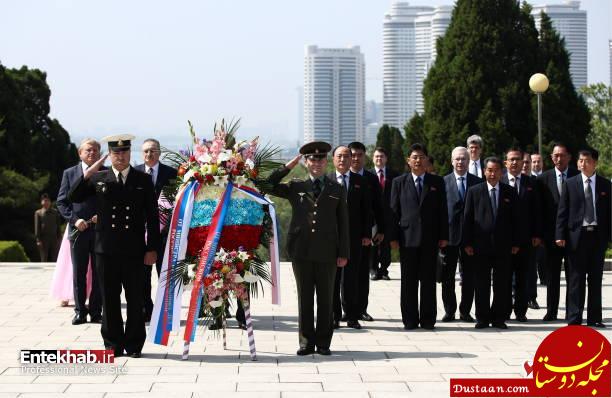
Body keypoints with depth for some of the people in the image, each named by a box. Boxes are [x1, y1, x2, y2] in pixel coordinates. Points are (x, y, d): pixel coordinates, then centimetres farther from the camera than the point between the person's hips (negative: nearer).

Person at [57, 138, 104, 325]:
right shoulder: (69, 173, 7)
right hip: (78, 231, 1)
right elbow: (61, 202, 5)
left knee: (99, 273, 4)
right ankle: (80, 311, 12)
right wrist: (74, 219, -9)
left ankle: (96, 312, 11)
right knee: (79, 274, 5)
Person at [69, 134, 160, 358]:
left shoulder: (144, 180, 4)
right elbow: (74, 198, 2)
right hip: (106, 249, 1)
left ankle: (134, 344, 14)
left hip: (134, 249, -1)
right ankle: (113, 344, 14)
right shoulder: (98, 179, 7)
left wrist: (152, 248, -2)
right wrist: (87, 175, -10)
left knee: (135, 299, 4)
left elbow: (152, 217, 3)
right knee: (109, 298, 5)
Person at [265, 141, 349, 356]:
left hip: (327, 252, 0)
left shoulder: (337, 190, 9)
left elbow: (343, 223, 8)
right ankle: (306, 342, 11)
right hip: (301, 251, 0)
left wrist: (343, 253, 1)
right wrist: (289, 166, 1)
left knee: (325, 298, 4)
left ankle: (323, 342, 11)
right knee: (304, 298, 5)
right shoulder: (295, 187, 10)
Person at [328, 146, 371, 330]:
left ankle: (352, 316, 7)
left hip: (354, 236, 1)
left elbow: (366, 209, 7)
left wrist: (367, 234, 0)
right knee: (332, 277, 3)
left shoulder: (360, 182, 8)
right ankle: (334, 316, 9)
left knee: (352, 278, 2)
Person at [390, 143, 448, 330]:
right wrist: (394, 237, -1)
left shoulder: (437, 182, 8)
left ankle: (428, 319, 9)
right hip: (408, 237, 0)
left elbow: (443, 210, 6)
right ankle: (410, 319, 8)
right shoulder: (399, 182, 7)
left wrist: (443, 236, 0)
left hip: (430, 238, 0)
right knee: (408, 281, 2)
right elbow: (394, 211, 5)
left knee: (429, 280, 3)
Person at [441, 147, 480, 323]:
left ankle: (465, 311, 14)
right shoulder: (443, 182, 2)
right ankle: (449, 311, 14)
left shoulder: (477, 182, 5)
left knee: (469, 277, 4)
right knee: (447, 277, 4)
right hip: (449, 235, -1)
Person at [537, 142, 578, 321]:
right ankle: (551, 312, 12)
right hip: (552, 234, 1)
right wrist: (540, 233, -4)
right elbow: (540, 208, 2)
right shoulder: (543, 179, 3)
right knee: (552, 275, 6)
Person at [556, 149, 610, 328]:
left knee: (596, 278, 6)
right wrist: (560, 235, -7)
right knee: (576, 278, 0)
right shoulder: (570, 184, 3)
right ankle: (574, 318, 3)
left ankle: (594, 318, 12)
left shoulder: (605, 184, 6)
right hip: (577, 235, -1)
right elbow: (562, 211, 1)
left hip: (598, 235, 1)